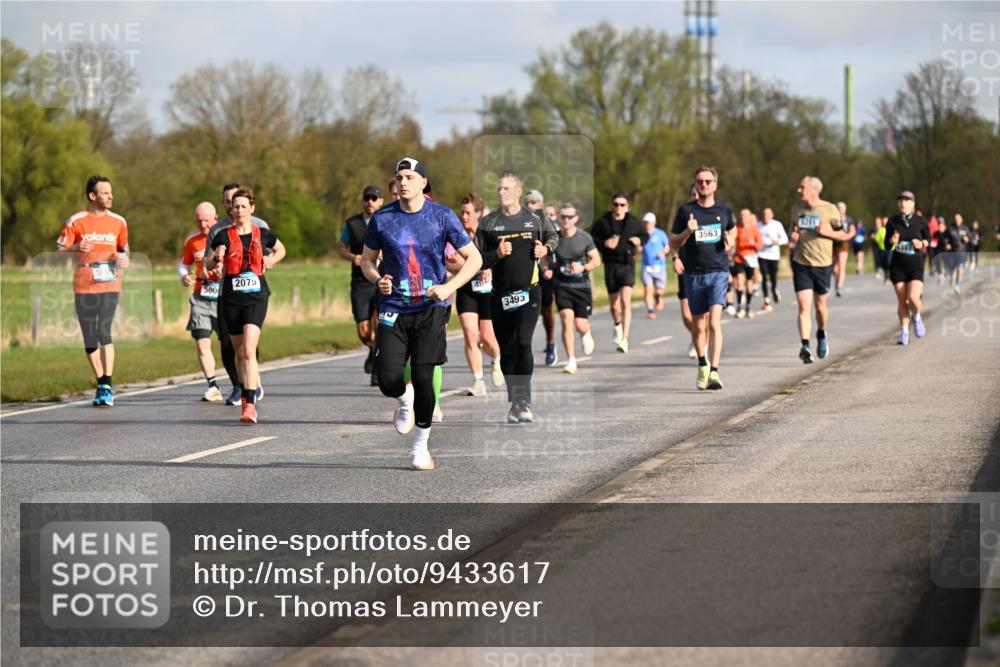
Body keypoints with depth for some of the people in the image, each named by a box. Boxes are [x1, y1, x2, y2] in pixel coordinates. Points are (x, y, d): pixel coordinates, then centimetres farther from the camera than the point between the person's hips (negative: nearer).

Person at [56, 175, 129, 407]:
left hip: (109, 286, 0)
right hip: (83, 287, 0)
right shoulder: (76, 221, 0)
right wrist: (76, 247, -19)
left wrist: (123, 260, -1)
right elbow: (59, 252, 1)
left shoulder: (118, 222, 8)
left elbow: (124, 249, 22)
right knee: (89, 339, 3)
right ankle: (101, 385, 17)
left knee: (104, 332, -17)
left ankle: (107, 386, -15)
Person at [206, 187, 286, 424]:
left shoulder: (262, 234, 3)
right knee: (239, 352, 12)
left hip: (256, 298, -2)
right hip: (231, 299, 2)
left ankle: (250, 404, -21)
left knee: (249, 350, -16)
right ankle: (245, 394, 31)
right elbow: (208, 266, -1)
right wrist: (216, 257, -23)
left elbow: (280, 249, 23)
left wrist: (272, 260, 3)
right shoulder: (224, 236, 2)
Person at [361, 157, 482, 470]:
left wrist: (448, 287, -13)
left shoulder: (443, 216, -3)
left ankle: (420, 447, 9)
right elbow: (367, 260, 14)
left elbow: (474, 258, 1)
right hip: (393, 308, 2)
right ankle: (405, 399, 27)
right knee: (388, 380, -11)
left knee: (423, 379, -10)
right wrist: (378, 279, -9)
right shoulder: (381, 218, 2)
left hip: (431, 307, -1)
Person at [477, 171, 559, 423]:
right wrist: (497, 254, -14)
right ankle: (514, 402, 17)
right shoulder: (488, 223, 4)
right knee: (506, 350, 5)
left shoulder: (535, 219, 4)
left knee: (523, 343, -17)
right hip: (500, 295, 2)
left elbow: (553, 236, 25)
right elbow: (477, 260, 4)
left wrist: (546, 249, 4)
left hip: (529, 291, -2)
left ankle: (525, 402, -13)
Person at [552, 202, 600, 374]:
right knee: (567, 319, -17)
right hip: (562, 286, 0)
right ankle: (571, 361, -13)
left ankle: (586, 335, 39)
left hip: (581, 285, 0)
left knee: (580, 324, -1)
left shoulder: (585, 238, -4)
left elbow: (596, 260, 2)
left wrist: (583, 268, -16)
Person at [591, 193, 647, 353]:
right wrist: (604, 243, -12)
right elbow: (591, 237, 6)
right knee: (615, 306, 9)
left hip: (627, 264, -1)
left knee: (625, 301, -18)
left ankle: (624, 339, -21)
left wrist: (639, 241, -1)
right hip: (610, 266, 1)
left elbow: (645, 235, 20)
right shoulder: (603, 222, 1)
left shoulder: (634, 222, 4)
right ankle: (618, 325, 45)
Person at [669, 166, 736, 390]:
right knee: (699, 325, 11)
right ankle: (702, 366, 34)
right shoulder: (686, 210, 3)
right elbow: (673, 244, 5)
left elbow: (732, 230, 26)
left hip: (718, 272, -1)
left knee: (714, 322, -16)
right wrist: (687, 232, -14)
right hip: (693, 275, 1)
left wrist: (730, 242, 4)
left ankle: (714, 372, -22)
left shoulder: (724, 210, 6)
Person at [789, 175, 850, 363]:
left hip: (822, 265, -1)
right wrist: (793, 235, -1)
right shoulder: (796, 209, 4)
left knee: (820, 305, 14)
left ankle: (821, 334, 42)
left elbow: (845, 235, 1)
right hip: (801, 264, 1)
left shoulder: (830, 210, -6)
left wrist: (827, 232, -16)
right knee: (804, 306, -11)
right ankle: (805, 346, -17)